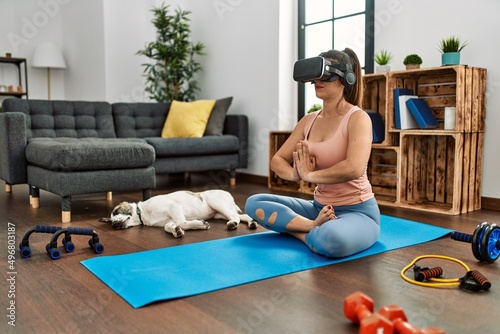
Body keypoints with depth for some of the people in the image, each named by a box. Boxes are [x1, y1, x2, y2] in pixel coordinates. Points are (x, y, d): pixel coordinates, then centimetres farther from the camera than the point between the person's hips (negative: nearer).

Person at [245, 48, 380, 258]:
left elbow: (354, 168, -31)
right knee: (254, 203, -5)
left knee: (330, 240, -42)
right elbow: (277, 160, 4)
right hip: (320, 207, 7)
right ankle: (315, 226, -16)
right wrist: (296, 173, -19)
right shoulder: (308, 120, 7)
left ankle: (297, 228, -11)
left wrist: (309, 175, -20)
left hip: (357, 211, -7)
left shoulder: (357, 117, -13)